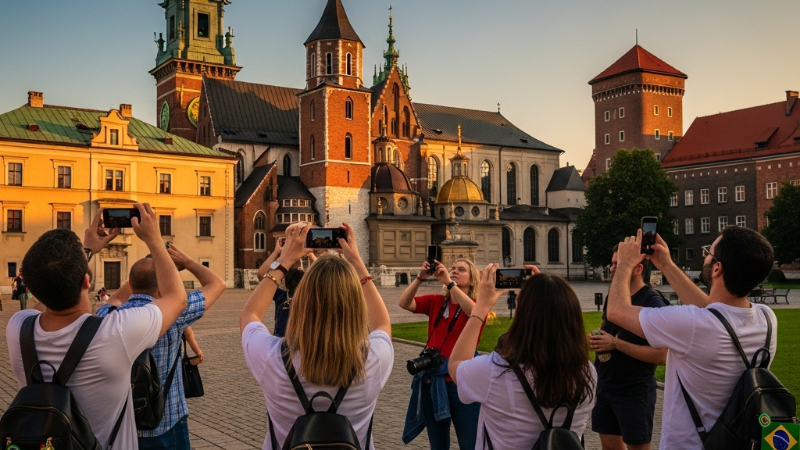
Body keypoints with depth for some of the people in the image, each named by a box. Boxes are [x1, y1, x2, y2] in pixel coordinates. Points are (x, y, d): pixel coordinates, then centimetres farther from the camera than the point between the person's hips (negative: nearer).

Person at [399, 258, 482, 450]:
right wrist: (420, 278, -21)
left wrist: (448, 282, -31)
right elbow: (404, 303, -8)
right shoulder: (436, 301, 6)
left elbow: (475, 312, -28)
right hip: (432, 379, 4)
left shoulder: (476, 305, -4)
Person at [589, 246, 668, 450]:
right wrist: (596, 340, -2)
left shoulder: (652, 303, -17)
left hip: (634, 392, -7)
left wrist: (616, 344, -23)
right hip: (604, 386, 7)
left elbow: (662, 356, -22)